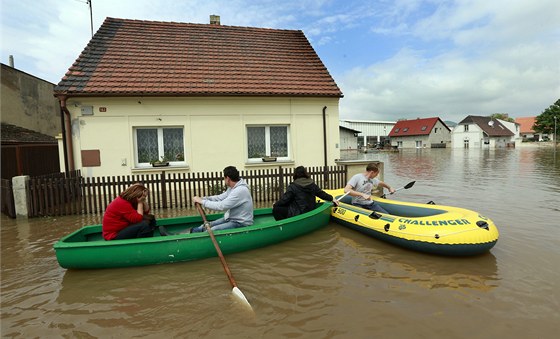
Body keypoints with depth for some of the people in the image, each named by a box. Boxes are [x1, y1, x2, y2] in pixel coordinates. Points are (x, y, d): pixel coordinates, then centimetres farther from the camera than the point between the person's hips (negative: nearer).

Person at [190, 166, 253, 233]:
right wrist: (203, 198, -3)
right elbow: (220, 198, 9)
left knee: (213, 230, -20)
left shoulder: (240, 190, -27)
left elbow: (221, 206, -28)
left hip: (241, 223, -10)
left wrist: (202, 201, -19)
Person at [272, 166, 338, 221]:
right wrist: (331, 199, 27)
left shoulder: (293, 186, -13)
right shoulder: (312, 184, 3)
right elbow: (321, 193, 12)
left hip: (298, 213, -7)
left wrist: (275, 205, 8)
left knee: (276, 209, -3)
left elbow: (284, 199, -9)